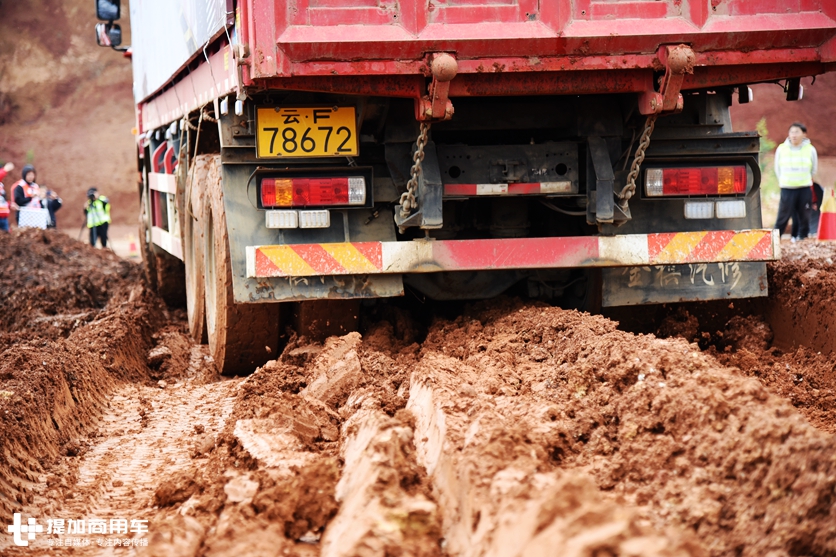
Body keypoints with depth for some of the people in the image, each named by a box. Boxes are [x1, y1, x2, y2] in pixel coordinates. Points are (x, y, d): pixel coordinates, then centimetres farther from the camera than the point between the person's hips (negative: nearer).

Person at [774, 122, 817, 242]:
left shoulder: (810, 150, -1)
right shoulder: (781, 149, -2)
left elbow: (814, 169, 14)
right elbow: (777, 169, 12)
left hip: (805, 189, 1)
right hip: (787, 189, -1)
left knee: (804, 217, 6)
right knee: (783, 217, -4)